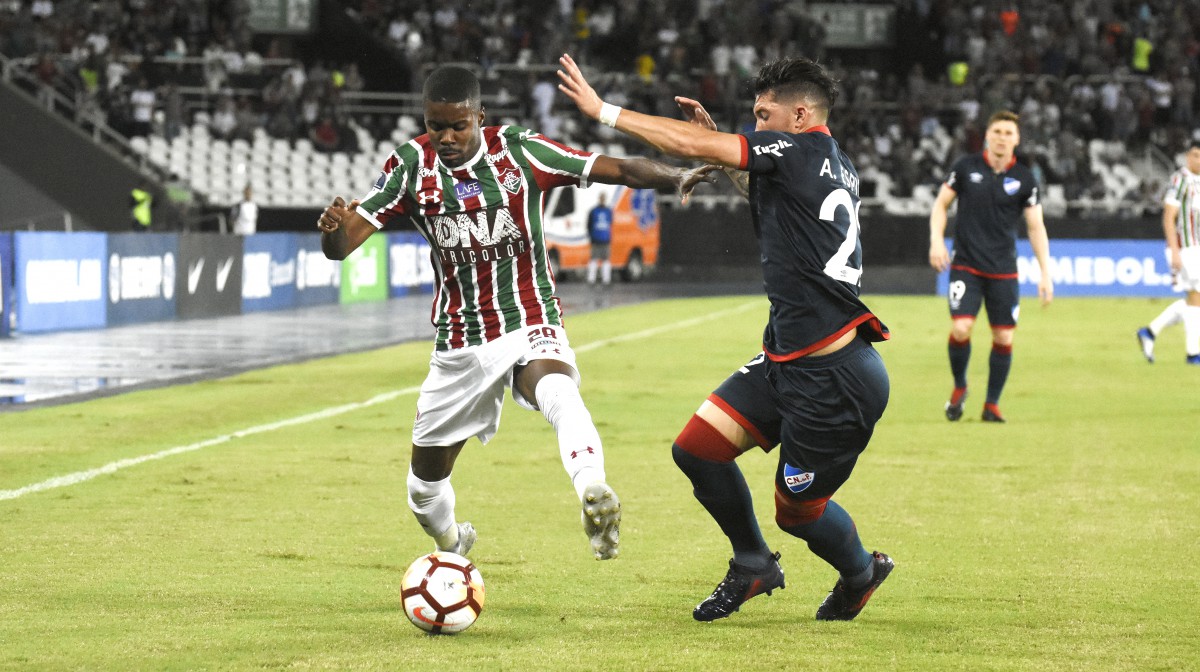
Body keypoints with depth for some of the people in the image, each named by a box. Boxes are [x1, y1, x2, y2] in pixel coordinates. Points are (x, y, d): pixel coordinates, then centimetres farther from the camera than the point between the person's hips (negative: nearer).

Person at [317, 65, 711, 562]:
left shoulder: (519, 152, -9)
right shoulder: (411, 166, -5)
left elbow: (621, 170, -9)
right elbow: (341, 246, -10)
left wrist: (683, 177, -23)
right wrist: (334, 227, -33)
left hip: (530, 326, -3)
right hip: (458, 346, 3)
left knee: (556, 388, -39)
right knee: (425, 481, 13)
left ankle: (592, 492, -64)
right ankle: (450, 546, 47)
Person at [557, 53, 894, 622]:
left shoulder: (803, 150, -14)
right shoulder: (837, 167, 13)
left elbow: (691, 145, -15)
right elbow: (758, 186, 37)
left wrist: (603, 111, -9)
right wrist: (724, 157, 22)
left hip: (834, 379, -9)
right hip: (787, 361, 9)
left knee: (796, 509, 7)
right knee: (696, 448, 3)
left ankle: (861, 571, 36)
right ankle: (753, 565, 21)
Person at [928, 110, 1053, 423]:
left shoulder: (1024, 179, 1)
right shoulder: (966, 167, 0)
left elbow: (1036, 227, 5)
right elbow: (941, 203, 9)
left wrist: (1045, 274, -1)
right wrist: (936, 240, -6)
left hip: (1003, 270, 1)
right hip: (965, 265, -1)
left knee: (1004, 338, 0)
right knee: (960, 329, -15)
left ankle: (992, 405, 15)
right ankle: (959, 387, 12)